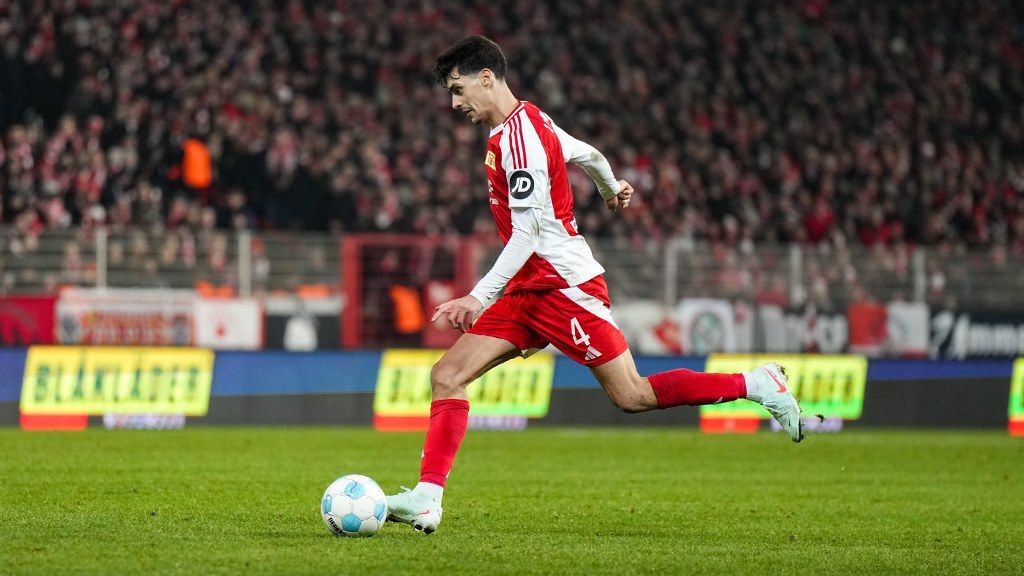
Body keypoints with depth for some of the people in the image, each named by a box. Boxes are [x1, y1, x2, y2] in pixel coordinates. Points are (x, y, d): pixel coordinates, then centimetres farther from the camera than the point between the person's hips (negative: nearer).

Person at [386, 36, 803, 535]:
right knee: (446, 376, -4)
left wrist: (480, 298, -24)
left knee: (632, 396, -5)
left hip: (563, 285, -10)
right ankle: (426, 499, -10)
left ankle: (757, 385, 7)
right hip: (529, 289, 10)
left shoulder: (518, 136, -17)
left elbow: (527, 235, -21)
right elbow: (588, 155, 28)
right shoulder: (527, 122, 12)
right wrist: (612, 189, 50)